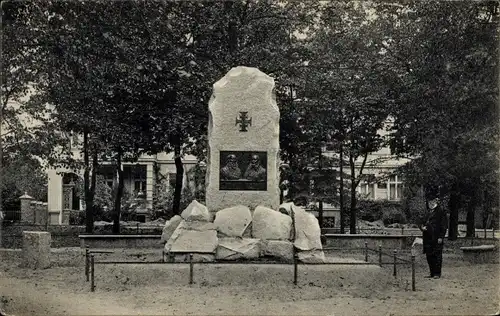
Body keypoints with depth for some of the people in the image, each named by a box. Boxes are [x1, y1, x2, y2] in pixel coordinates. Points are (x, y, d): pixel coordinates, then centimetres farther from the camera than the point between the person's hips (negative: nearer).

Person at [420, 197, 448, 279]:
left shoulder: (441, 213, -4)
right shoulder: (430, 213, 18)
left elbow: (444, 226, -8)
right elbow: (426, 223, 25)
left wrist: (441, 237, -15)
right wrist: (422, 227, 0)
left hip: (437, 238, -8)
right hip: (429, 238, 8)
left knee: (437, 255, -5)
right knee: (429, 255, 8)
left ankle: (437, 273, 0)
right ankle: (432, 273, 16)